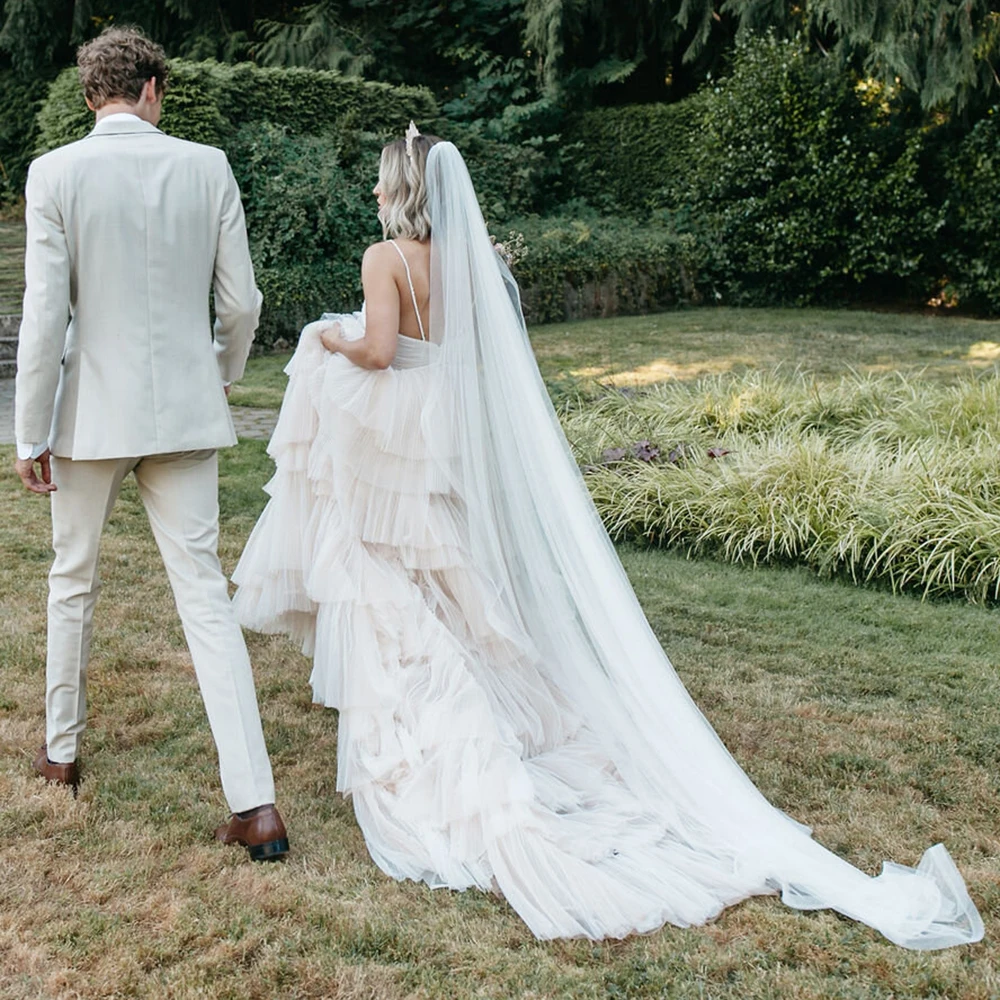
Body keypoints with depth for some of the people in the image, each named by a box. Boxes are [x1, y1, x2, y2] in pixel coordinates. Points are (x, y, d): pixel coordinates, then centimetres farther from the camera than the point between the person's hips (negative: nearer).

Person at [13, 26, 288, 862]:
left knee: (74, 580, 20)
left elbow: (44, 315, -10)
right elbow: (241, 302, 1)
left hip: (91, 414, -1)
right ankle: (256, 805, -3)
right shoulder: (208, 167, -1)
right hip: (184, 414, 1)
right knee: (205, 593, 2)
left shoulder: (55, 173, -7)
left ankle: (62, 750, 37)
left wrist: (30, 434, -2)